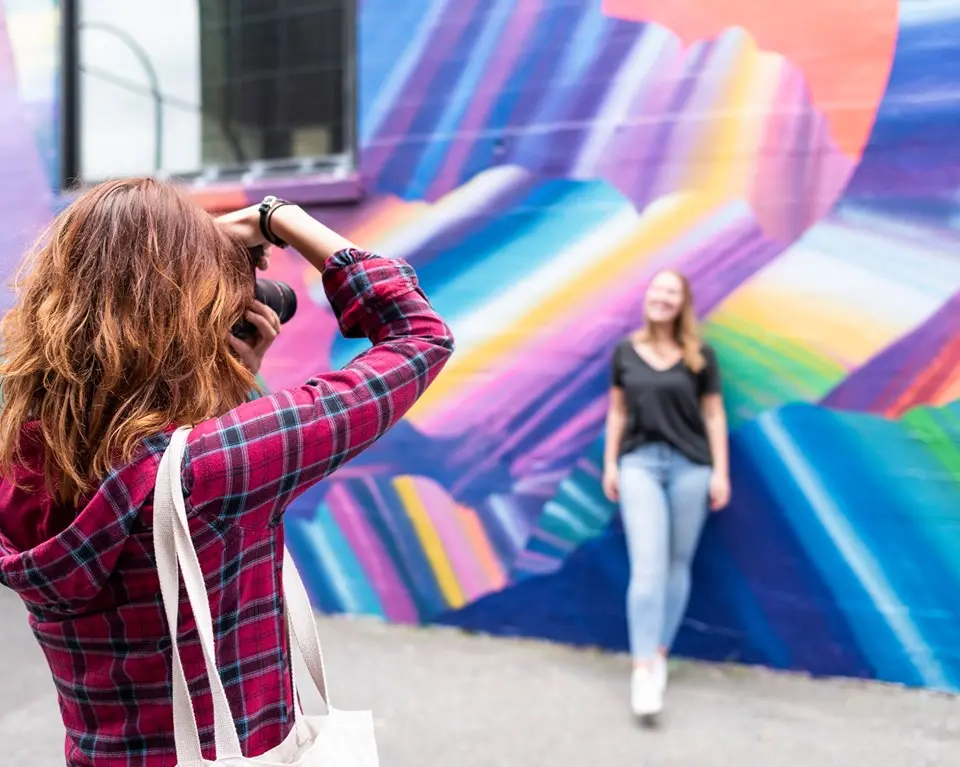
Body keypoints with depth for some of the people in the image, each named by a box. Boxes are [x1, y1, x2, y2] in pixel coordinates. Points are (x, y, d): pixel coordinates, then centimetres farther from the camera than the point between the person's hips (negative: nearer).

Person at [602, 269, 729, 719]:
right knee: (647, 566, -10)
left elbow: (714, 415, 4)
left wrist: (720, 472, 0)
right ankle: (642, 670, -9)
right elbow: (617, 412, 11)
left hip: (690, 464, 1)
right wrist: (610, 463, 7)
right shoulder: (625, 352, 7)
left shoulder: (700, 356, 3)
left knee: (678, 564, 8)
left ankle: (660, 653, 22)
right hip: (640, 461, 0)